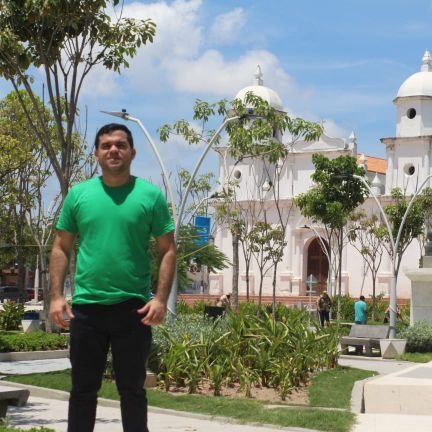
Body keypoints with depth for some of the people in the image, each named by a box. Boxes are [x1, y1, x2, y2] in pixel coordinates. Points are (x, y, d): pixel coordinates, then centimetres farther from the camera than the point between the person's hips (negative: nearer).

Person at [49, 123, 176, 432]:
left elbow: (168, 250, 0)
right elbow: (61, 249, 8)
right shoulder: (79, 194, 5)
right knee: (83, 389, 9)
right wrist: (56, 296, -2)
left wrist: (161, 298, -10)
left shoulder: (150, 195, 0)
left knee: (132, 389, 8)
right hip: (86, 307, 2)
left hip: (134, 307, -1)